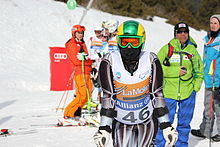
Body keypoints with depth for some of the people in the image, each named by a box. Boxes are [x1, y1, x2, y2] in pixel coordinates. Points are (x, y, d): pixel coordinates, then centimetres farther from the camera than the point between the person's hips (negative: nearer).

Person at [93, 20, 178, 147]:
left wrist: (166, 126, -8)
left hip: (146, 120, 0)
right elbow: (108, 97, -11)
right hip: (121, 121, 0)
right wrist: (104, 128, -16)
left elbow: (157, 94, -6)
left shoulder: (151, 60, -12)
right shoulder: (110, 62, -13)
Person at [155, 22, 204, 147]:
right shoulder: (167, 49, -2)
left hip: (188, 93, 3)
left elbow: (199, 71, 15)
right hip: (169, 92, -3)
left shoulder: (193, 50, 6)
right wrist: (176, 71, -13)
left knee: (184, 122, 10)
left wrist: (195, 87, 5)